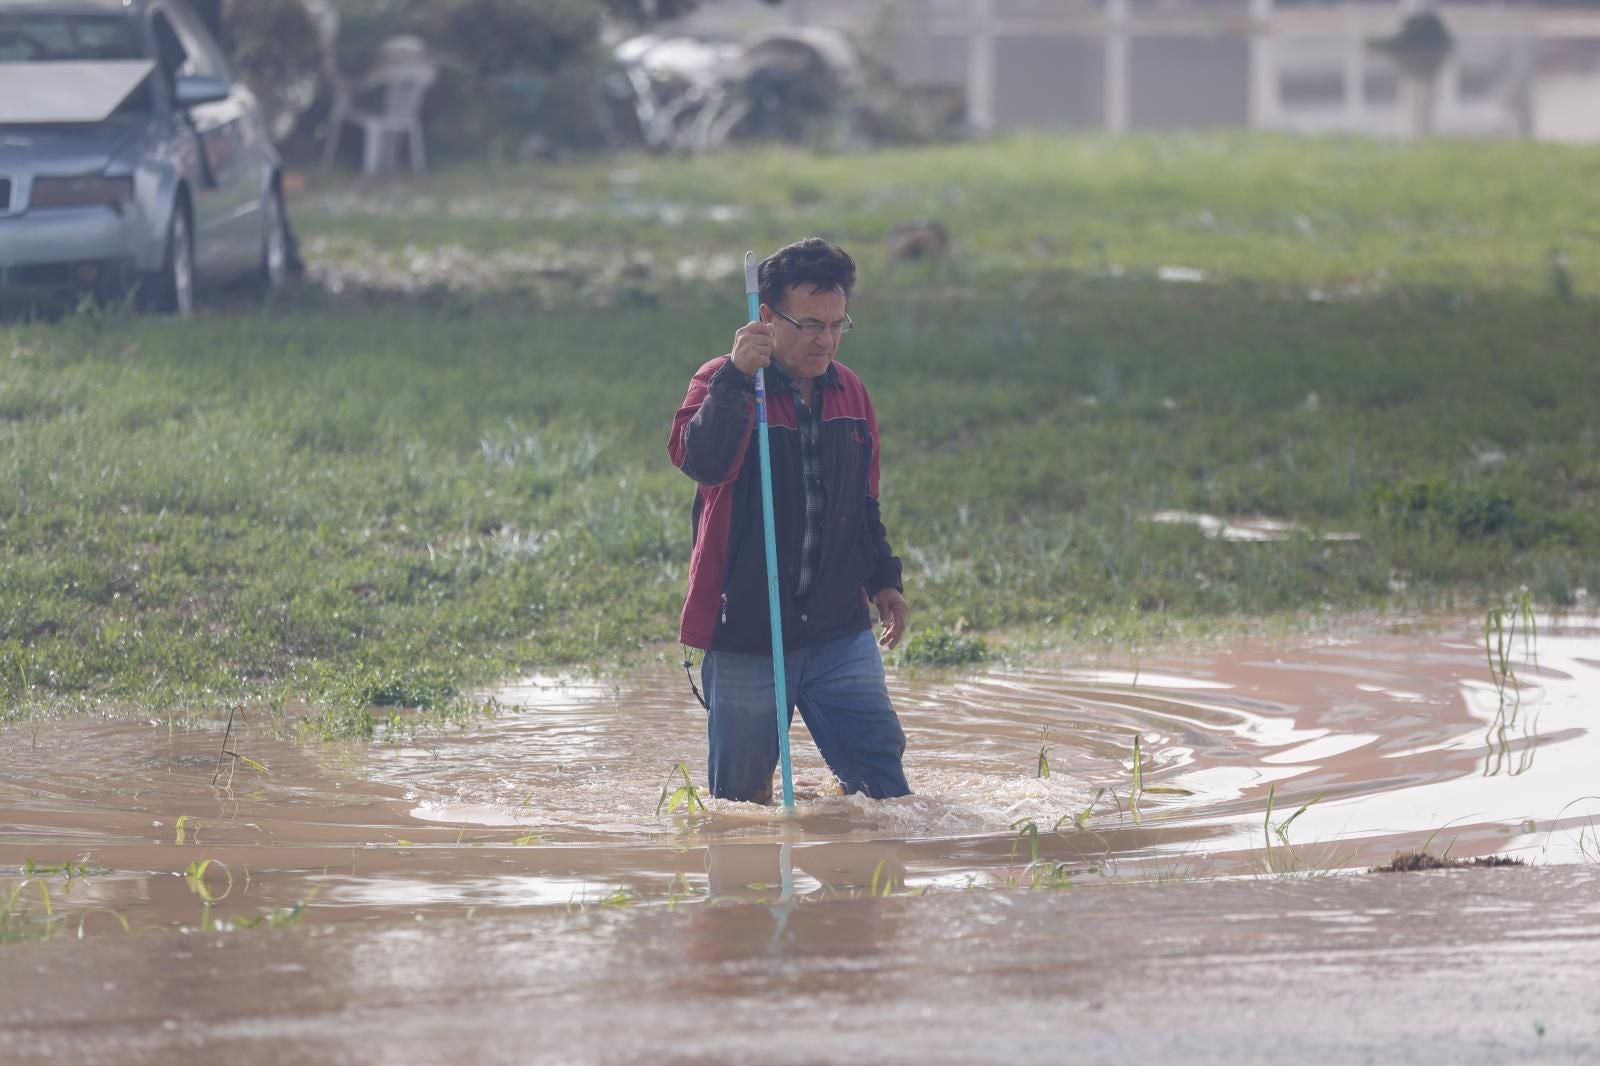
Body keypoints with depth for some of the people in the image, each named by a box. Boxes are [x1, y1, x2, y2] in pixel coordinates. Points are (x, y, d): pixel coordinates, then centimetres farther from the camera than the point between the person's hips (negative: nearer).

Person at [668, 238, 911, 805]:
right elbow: (700, 460, -29)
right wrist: (736, 376, -39)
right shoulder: (724, 386, -7)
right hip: (745, 632, -4)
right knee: (740, 795, 2)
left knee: (880, 767, -3)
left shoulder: (850, 392, 11)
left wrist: (884, 578, 19)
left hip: (840, 632, 4)